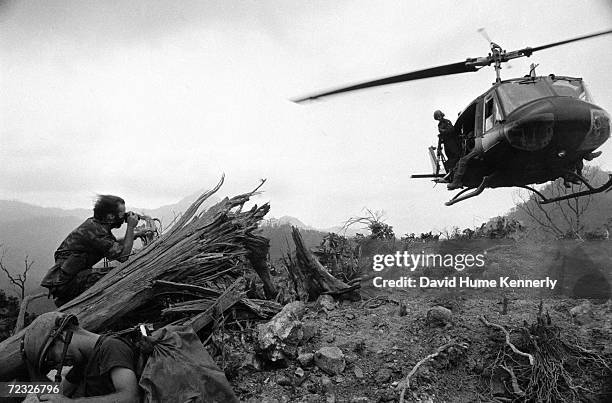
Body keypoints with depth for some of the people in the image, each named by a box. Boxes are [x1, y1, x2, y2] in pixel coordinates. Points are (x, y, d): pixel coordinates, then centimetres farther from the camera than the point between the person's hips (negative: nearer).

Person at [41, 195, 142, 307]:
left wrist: (133, 234, 8)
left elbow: (115, 244, 20)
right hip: (63, 283, -10)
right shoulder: (95, 230, -22)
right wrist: (131, 227, -17)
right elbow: (123, 255, -23)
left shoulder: (94, 223, 7)